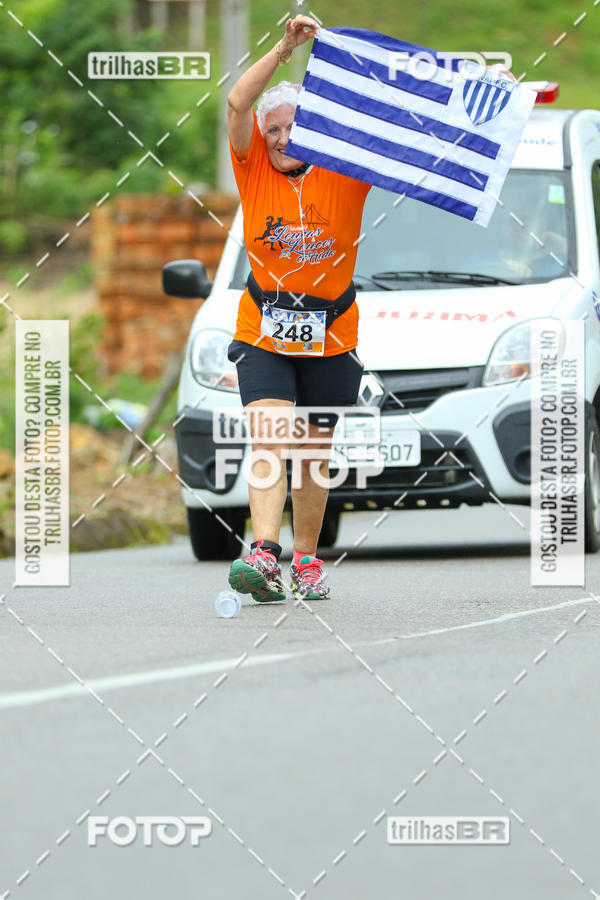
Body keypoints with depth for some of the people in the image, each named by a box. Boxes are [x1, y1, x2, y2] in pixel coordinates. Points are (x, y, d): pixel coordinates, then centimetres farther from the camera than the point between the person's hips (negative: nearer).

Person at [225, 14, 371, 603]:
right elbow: (238, 103, -16)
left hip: (330, 337, 1)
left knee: (314, 455, 9)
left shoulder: (343, 172, -4)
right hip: (263, 332, -1)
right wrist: (285, 50, -26)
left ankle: (306, 561, 24)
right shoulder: (254, 167, -3)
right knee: (268, 440, -17)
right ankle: (263, 554, -30)